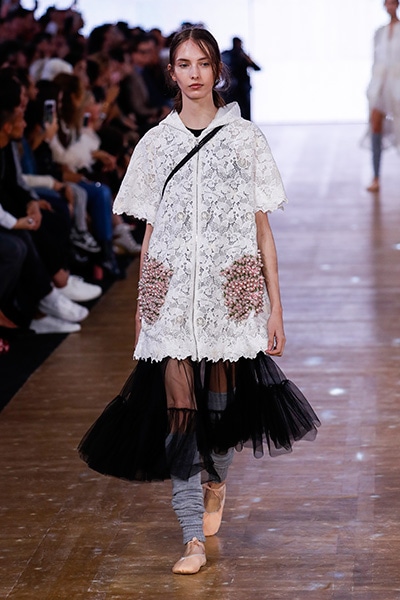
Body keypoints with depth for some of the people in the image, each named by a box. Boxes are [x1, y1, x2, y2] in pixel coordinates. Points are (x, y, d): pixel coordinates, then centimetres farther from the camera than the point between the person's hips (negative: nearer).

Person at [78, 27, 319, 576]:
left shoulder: (245, 139, 2)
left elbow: (262, 228, 2)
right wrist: (141, 306, 12)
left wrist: (275, 308, -2)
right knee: (177, 407, -7)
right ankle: (194, 539, -3)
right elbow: (150, 232, 11)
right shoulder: (155, 144, 6)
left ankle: (216, 482, 40)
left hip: (232, 290, -1)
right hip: (171, 293, 1)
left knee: (222, 401, 7)